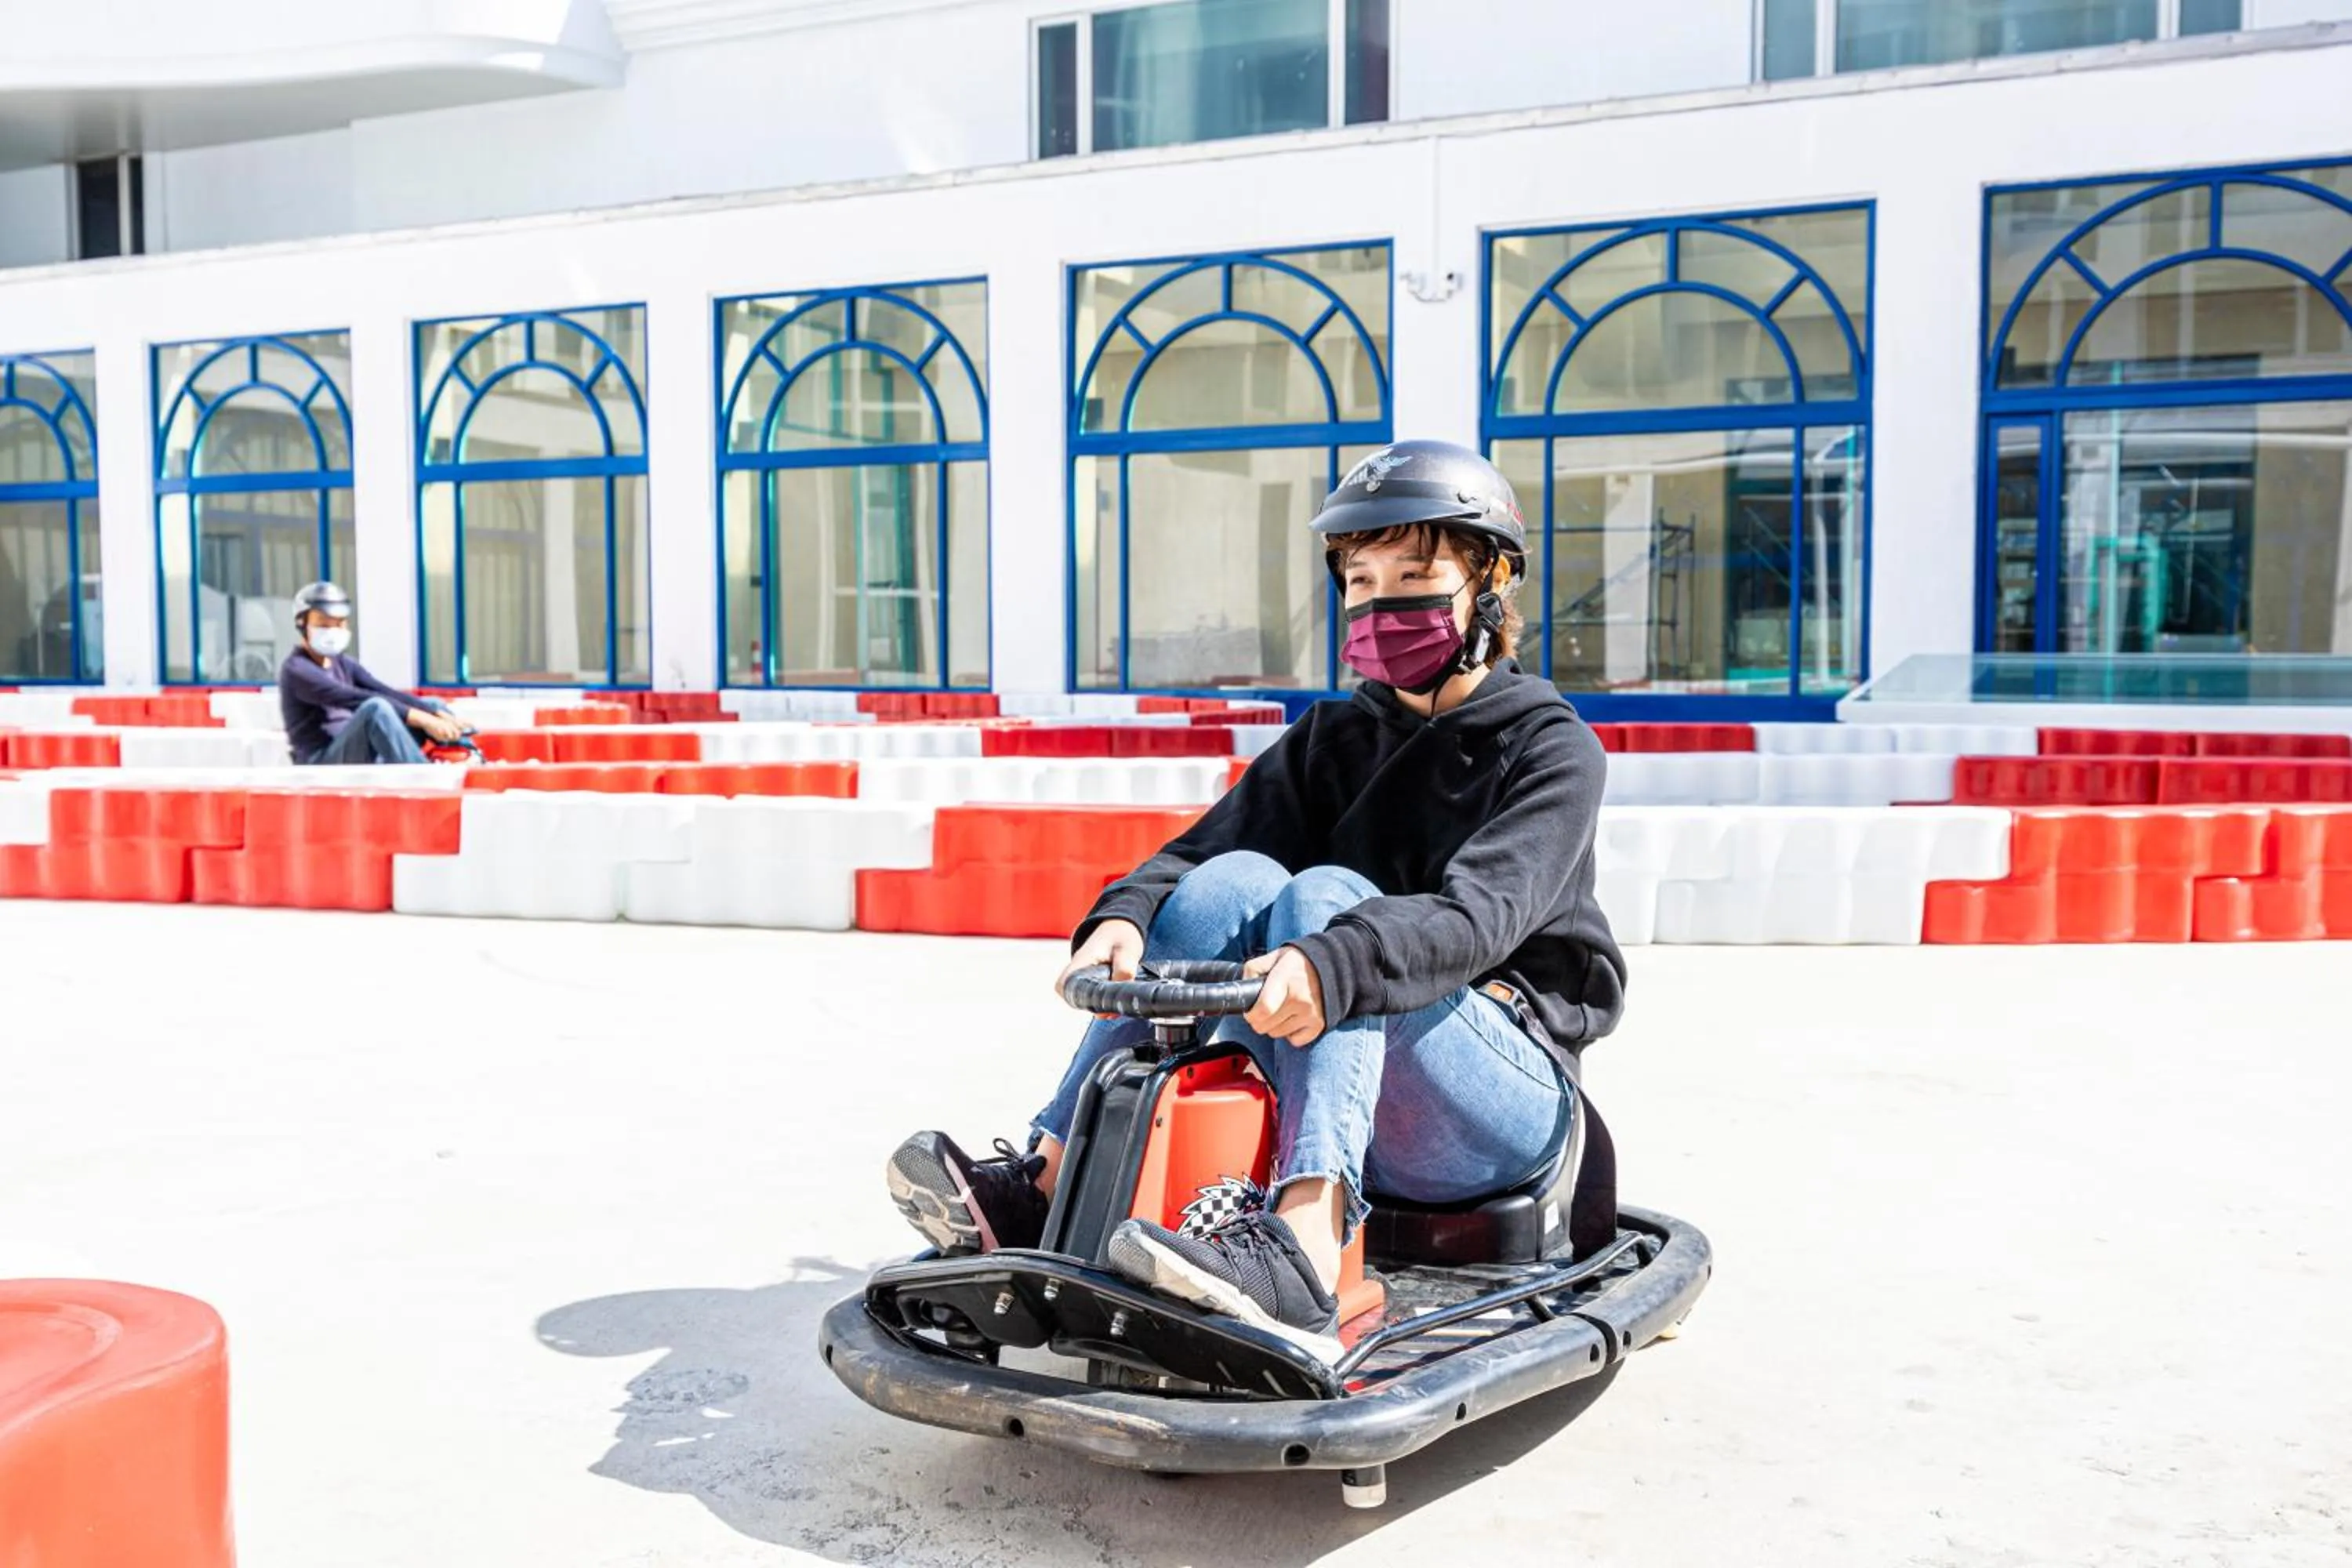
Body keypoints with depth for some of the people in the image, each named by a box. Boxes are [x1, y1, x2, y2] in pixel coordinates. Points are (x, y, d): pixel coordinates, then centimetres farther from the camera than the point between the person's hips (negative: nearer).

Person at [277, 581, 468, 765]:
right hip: (324, 765, -8)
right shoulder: (296, 670, -10)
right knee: (376, 708, -32)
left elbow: (386, 692, 1)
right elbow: (355, 700, -23)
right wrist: (419, 718, -33)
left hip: (366, 758, 8)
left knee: (431, 705, 3)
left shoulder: (343, 663, 16)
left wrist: (439, 713, -15)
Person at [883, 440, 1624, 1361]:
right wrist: (1123, 916, -26)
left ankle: (1300, 1259, -46)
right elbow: (1208, 844, -4)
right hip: (1352, 1109, 4)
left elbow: (1478, 914, -22)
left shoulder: (1553, 749, -3)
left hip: (1509, 1091, -4)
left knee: (1326, 897, -28)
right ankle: (1045, 1189, -26)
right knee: (1234, 881, -20)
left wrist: (1331, 968, -41)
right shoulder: (1335, 737, 13)